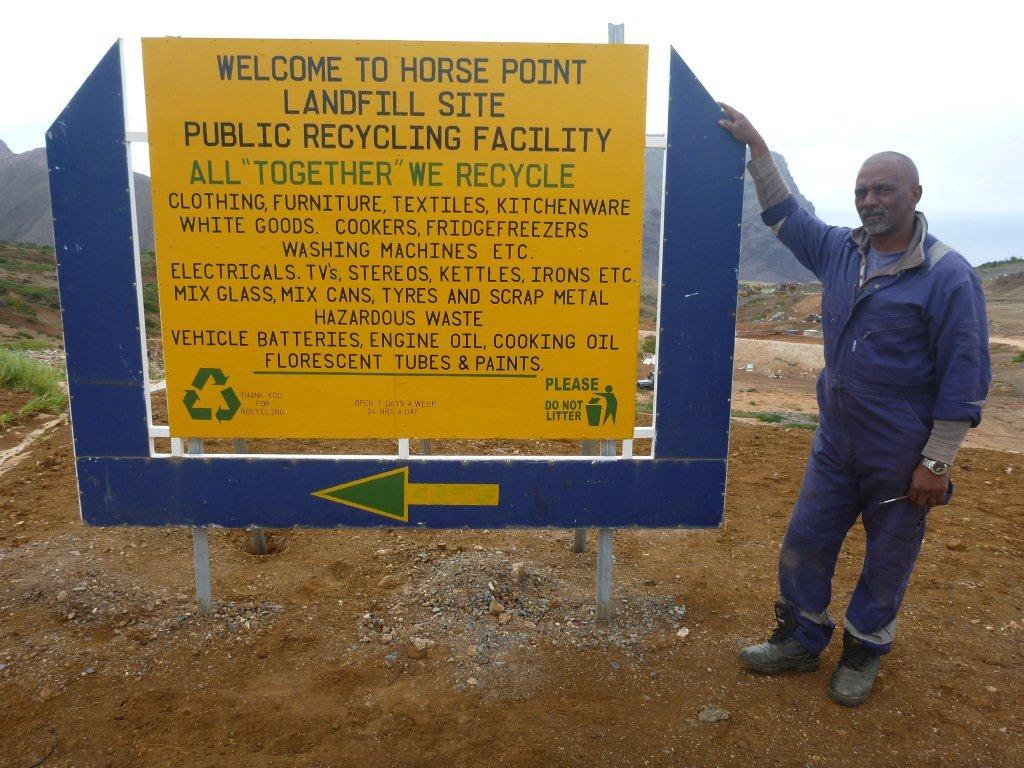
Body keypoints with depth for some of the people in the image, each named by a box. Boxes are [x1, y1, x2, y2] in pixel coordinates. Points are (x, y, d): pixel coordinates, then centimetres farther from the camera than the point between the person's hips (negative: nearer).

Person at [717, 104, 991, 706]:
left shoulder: (948, 275, -15)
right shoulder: (840, 250, 3)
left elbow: (965, 379, -15)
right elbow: (786, 214, 18)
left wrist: (937, 462, -15)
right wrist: (756, 146, 12)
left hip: (902, 458, -5)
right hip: (836, 443, 6)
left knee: (888, 559, 12)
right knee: (805, 543, 12)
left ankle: (863, 651, 34)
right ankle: (801, 640, 31)